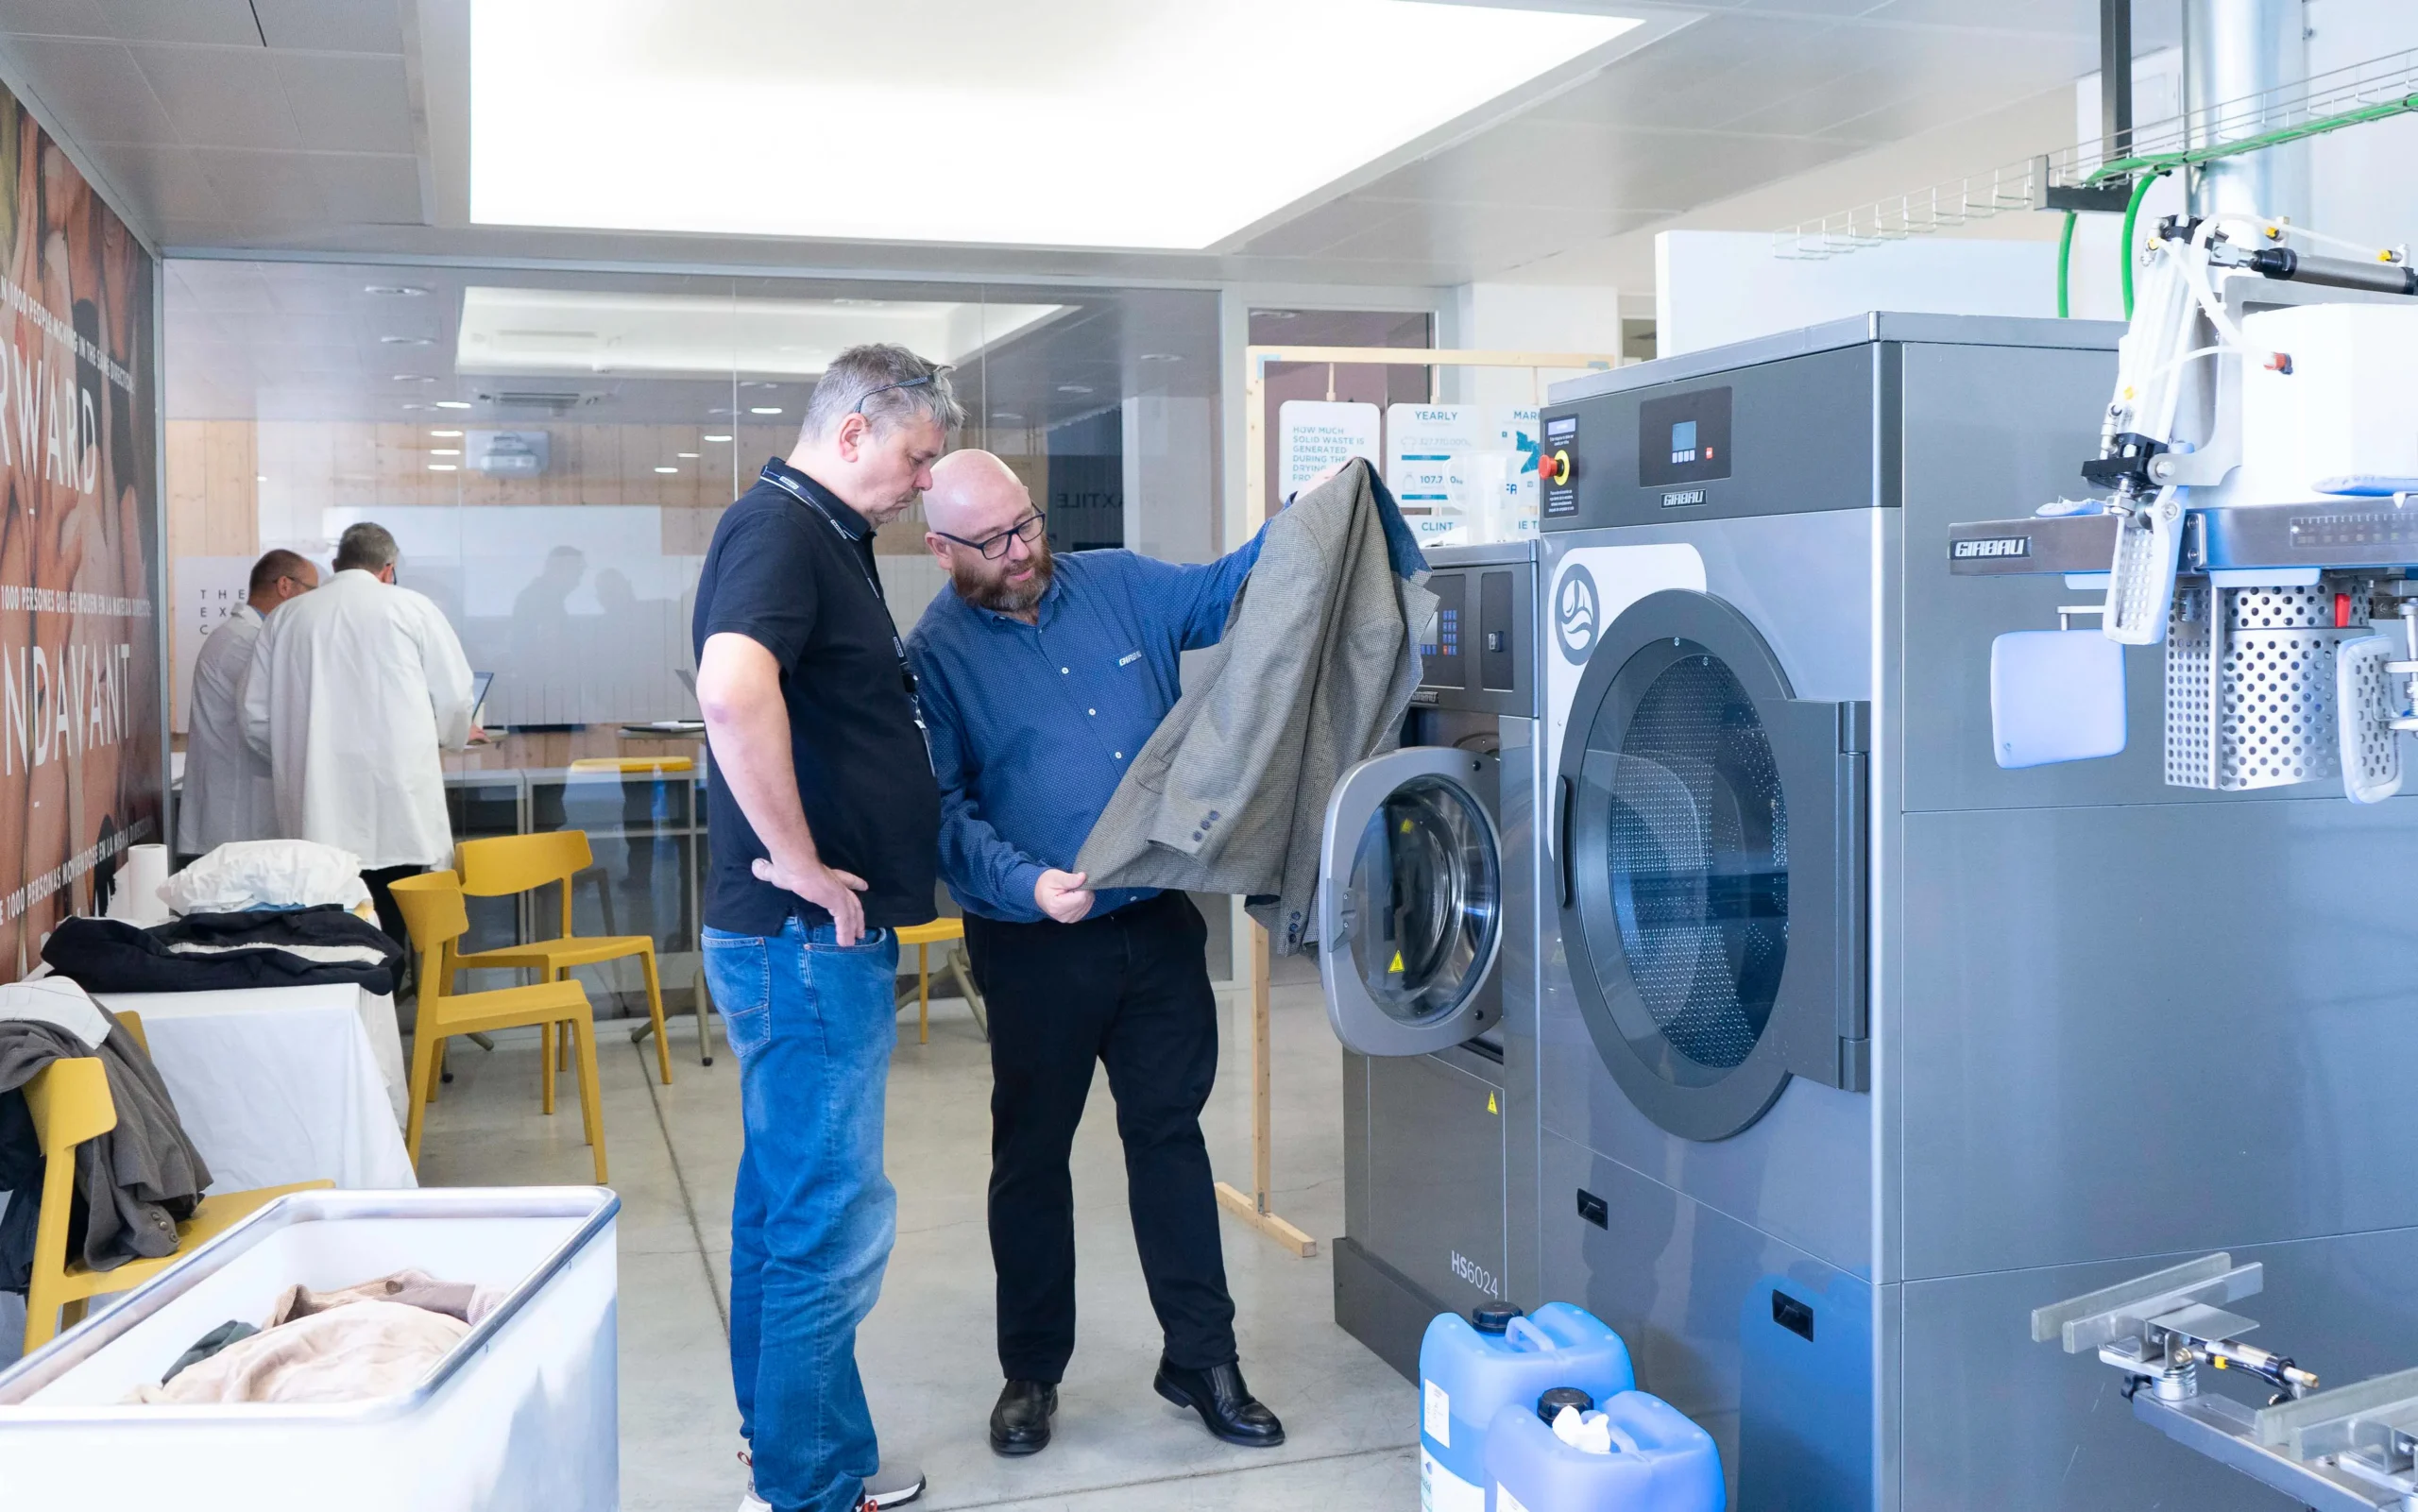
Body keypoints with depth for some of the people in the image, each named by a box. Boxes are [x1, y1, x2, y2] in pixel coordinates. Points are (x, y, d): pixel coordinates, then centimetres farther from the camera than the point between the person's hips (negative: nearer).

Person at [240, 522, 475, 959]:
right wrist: (448, 740, 25)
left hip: (316, 817, 2)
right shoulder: (411, 608, 2)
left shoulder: (285, 618, 9)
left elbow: (256, 719, 9)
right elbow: (455, 697, 4)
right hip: (396, 813, -2)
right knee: (387, 939, 0)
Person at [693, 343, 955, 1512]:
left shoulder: (823, 537, 17)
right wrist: (798, 862, -25)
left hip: (816, 935, 10)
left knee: (788, 1204, 18)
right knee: (831, 1222, -2)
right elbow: (732, 688, -34)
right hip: (808, 936, -10)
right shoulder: (776, 526, -15)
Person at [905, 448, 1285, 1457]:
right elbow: (943, 809, -14)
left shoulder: (1120, 586, 5)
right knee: (1032, 1155, 10)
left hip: (1158, 923, 3)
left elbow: (1228, 589, 12)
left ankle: (1202, 1360, 23)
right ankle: (1031, 1373, 27)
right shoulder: (936, 655, -8)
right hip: (1034, 946, -3)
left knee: (1170, 1133, 11)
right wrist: (1026, 883, -28)